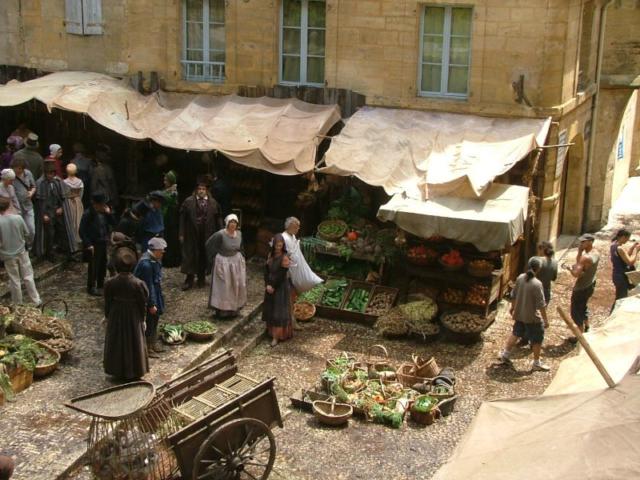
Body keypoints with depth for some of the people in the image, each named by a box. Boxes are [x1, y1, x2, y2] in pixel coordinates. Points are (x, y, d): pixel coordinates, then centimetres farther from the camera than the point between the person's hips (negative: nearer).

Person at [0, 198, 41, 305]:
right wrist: (27, 244, 18)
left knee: (15, 280, 11)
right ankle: (36, 300, 20)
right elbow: (27, 234, -2)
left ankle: (18, 304, 23)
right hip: (22, 252, 2)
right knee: (28, 277, 14)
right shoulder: (18, 218, -12)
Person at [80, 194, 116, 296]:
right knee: (94, 266, -3)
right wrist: (88, 244, -17)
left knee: (103, 265, 14)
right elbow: (82, 231, -13)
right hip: (94, 245, -6)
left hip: (104, 243, 6)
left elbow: (113, 223, 7)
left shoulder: (104, 213, 4)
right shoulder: (88, 214, -14)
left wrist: (109, 213, -8)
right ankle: (91, 287, 9)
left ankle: (100, 285, 30)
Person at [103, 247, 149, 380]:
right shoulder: (138, 284, -24)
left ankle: (118, 371, 33)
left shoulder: (110, 283, -18)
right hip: (134, 318, -2)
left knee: (117, 343, 20)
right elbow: (143, 303, -13)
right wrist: (142, 319, 4)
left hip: (116, 318, 2)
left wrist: (108, 317, 11)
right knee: (133, 342, 17)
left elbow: (107, 303, -7)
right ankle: (134, 371, 30)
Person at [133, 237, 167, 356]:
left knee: (154, 319, 22)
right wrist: (151, 304, -21)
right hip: (147, 297, -10)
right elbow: (148, 286, -26)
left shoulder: (154, 259, 1)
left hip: (155, 294, 10)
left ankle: (153, 343, 38)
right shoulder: (146, 264, -30)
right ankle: (147, 348, 20)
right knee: (148, 322, 5)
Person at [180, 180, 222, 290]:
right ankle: (189, 280, 11)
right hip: (192, 234, -1)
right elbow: (183, 218, -1)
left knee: (204, 256, 9)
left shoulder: (213, 203, 2)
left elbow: (218, 218, 3)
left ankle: (201, 278, 23)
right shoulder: (188, 202, -2)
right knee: (190, 256, 3)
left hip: (207, 234, 1)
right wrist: (181, 234, -4)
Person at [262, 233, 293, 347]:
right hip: (270, 286, 7)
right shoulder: (271, 255, 4)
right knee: (270, 310, 13)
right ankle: (271, 331, 26)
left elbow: (282, 275, -18)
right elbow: (266, 270, 3)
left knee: (279, 311, -3)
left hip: (281, 288, -7)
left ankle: (276, 336, -1)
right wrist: (267, 284, -7)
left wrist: (273, 286, -13)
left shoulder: (284, 258, -17)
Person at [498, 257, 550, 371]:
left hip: (519, 314, 6)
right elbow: (541, 304, -20)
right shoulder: (537, 284, -25)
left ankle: (505, 354, 33)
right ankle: (536, 363, 21)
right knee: (537, 340, 11)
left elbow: (514, 295, 6)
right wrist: (545, 320, -11)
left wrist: (513, 307, 23)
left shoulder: (520, 278, -7)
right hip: (532, 317, -6)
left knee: (515, 333, 25)